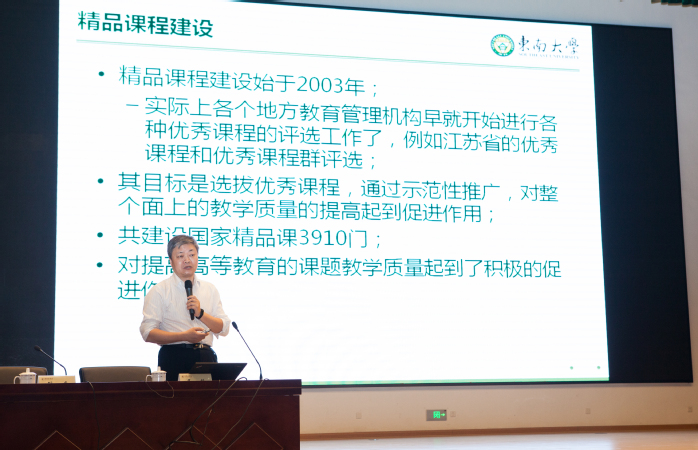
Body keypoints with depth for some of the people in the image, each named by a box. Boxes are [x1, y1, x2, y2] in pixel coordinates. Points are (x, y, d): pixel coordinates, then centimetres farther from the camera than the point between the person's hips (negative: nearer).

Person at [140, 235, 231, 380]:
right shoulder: (159, 291, 3)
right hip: (174, 357, -3)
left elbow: (224, 329, 11)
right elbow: (148, 333, -7)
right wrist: (184, 336, -16)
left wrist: (200, 313, -5)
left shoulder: (210, 289, 17)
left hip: (206, 357, 3)